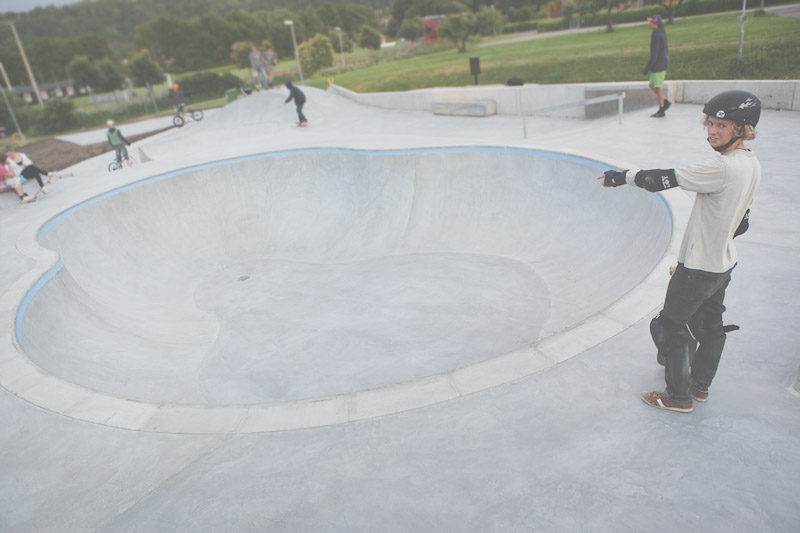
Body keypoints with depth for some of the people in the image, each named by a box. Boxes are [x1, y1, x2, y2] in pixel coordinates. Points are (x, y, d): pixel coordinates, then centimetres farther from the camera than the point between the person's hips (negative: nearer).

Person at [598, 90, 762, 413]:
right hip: (724, 262, 10)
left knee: (671, 325, 4)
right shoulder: (751, 163, 3)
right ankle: (701, 385, 40)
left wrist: (621, 177, -13)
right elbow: (741, 223, 11)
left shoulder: (721, 168, -28)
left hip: (698, 266, -10)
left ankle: (679, 396, 18)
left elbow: (664, 180, -26)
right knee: (710, 324, 21)